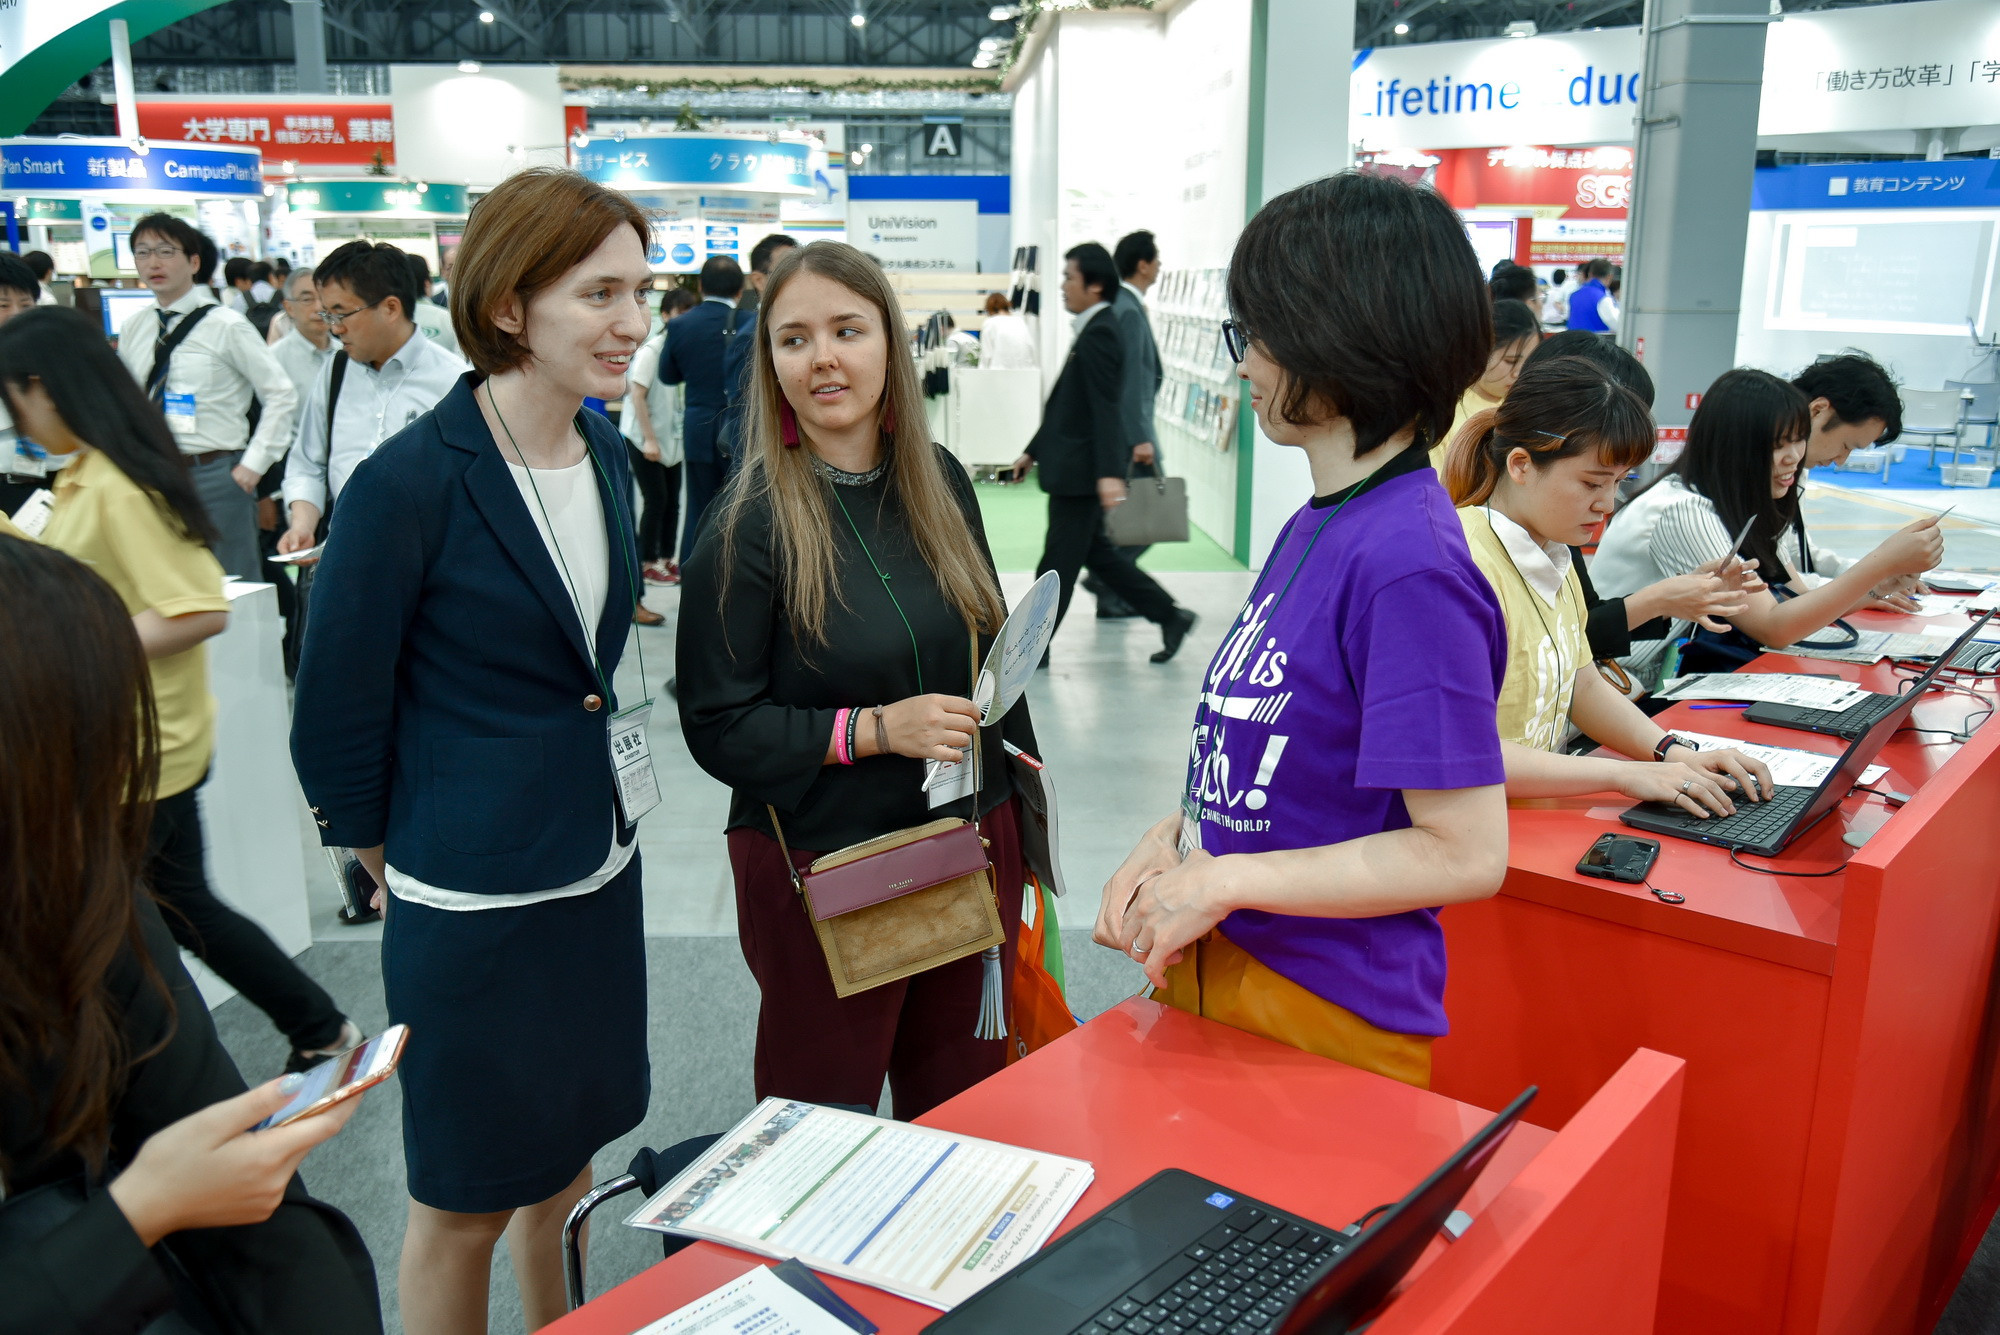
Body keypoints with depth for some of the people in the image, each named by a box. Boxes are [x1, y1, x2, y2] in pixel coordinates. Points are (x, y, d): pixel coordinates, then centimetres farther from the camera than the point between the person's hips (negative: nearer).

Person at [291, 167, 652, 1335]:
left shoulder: (606, 454, 2)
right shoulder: (411, 483, -20)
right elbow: (335, 715, -11)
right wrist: (398, 863, 1)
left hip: (598, 871, 7)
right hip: (472, 899, -6)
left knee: (567, 1157, 23)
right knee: (467, 1204, 12)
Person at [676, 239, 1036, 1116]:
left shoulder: (941, 483, 4)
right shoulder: (747, 525, -12)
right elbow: (718, 728, -11)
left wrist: (1020, 813, 15)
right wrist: (875, 728, -21)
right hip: (820, 864, -4)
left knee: (965, 1101, 17)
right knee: (821, 1118, 12)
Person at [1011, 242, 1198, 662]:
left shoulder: (1099, 334, -15)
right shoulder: (1092, 331, 15)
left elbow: (1106, 407, -24)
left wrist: (1110, 473, -30)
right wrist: (1033, 451, 24)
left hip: (1081, 470, -10)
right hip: (1073, 467, 10)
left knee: (1058, 562, 0)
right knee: (1095, 551, 16)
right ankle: (1169, 615, 21)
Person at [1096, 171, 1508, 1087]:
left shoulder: (1408, 563, -23)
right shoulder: (1312, 527, 4)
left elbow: (1465, 853, -24)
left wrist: (1221, 881, -20)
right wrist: (1170, 840, -3)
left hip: (1321, 1024, -8)